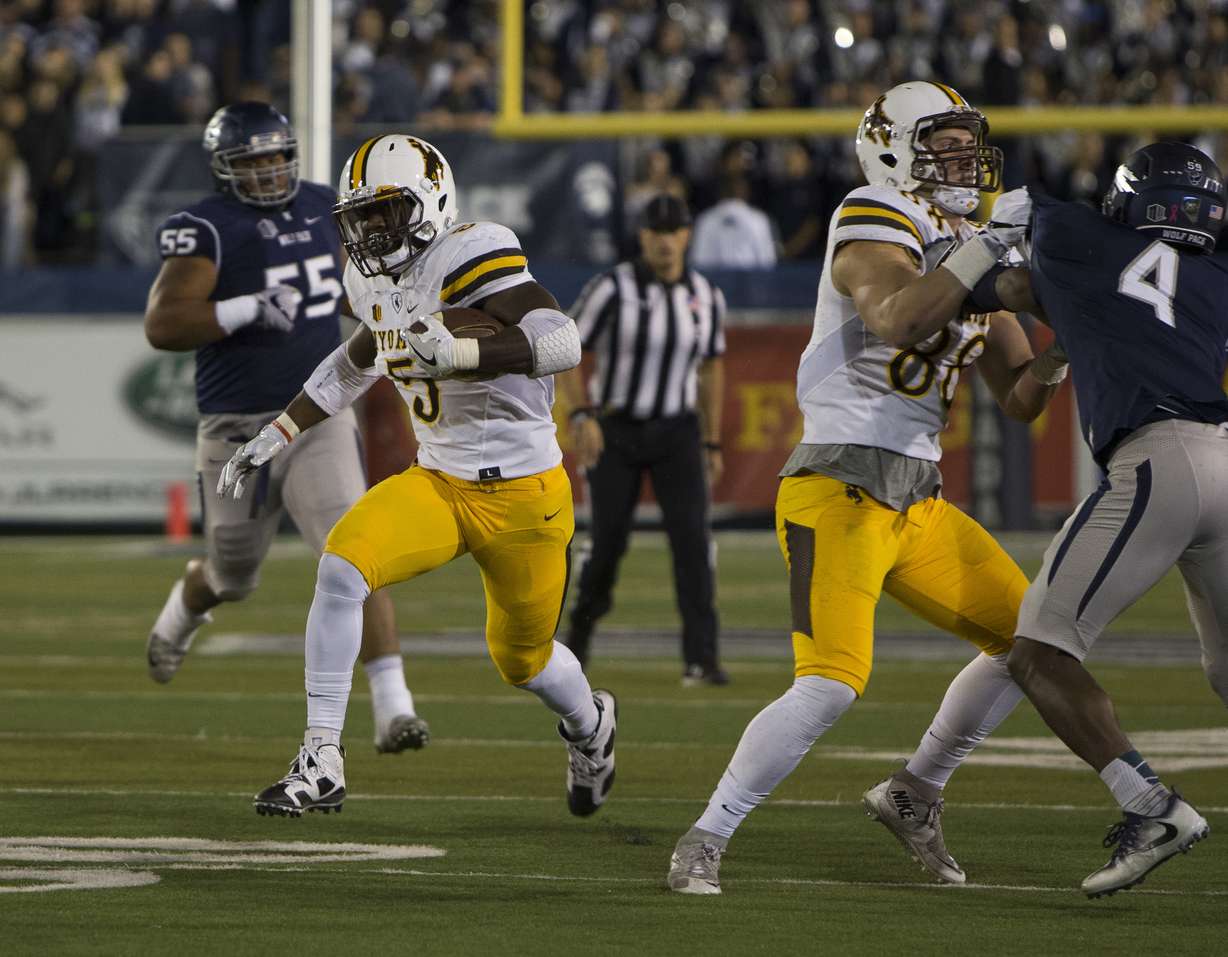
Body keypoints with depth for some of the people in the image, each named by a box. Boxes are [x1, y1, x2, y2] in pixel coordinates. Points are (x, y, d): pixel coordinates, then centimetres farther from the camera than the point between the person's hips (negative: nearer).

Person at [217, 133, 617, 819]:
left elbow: (561, 343, -32)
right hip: (438, 483, 6)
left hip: (522, 492, -6)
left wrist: (458, 353, -43)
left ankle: (591, 725, 51)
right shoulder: (376, 279, 4)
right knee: (342, 566, -22)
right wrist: (274, 440, 23)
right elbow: (355, 365, 25)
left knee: (523, 659, 13)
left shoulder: (470, 258, -21)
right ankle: (322, 764, -19)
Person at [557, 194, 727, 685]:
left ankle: (701, 658, -16)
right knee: (609, 541, -1)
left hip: (677, 431, 2)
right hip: (615, 429, -2)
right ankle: (582, 624, 30)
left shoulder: (707, 297, 4)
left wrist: (712, 443, 14)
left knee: (691, 535, -13)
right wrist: (582, 417, -19)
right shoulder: (612, 289, -10)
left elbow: (712, 367, 15)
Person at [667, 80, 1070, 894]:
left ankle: (914, 794, 23)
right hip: (839, 486, -9)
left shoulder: (973, 247, 17)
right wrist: (982, 253, -26)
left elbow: (1020, 397, 18)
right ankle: (706, 840, -8)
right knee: (832, 685, -20)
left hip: (918, 503, 9)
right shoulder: (878, 225, -8)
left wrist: (1060, 353, 1)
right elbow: (896, 318, -30)